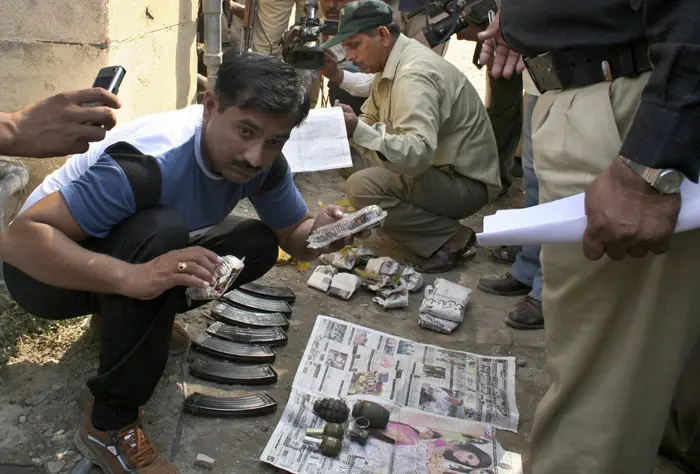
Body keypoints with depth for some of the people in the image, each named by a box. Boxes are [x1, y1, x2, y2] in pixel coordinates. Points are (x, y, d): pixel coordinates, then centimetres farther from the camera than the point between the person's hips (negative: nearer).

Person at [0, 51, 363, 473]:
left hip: (139, 248, 7)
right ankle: (110, 424, -21)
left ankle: (136, 320, 12)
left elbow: (293, 235, -3)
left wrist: (319, 234, -27)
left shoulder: (264, 162, -15)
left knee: (258, 243, -6)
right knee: (162, 228, -36)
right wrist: (132, 277, -53)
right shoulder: (151, 162, -37)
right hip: (46, 265, -6)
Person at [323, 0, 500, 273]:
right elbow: (371, 119, 15)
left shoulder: (414, 74, -25)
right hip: (438, 167, 10)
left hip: (465, 181, -10)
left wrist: (358, 131, -41)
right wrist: (346, 127, -6)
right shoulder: (392, 63, 5)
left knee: (361, 188, -26)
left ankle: (450, 239, -9)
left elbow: (419, 154, -36)